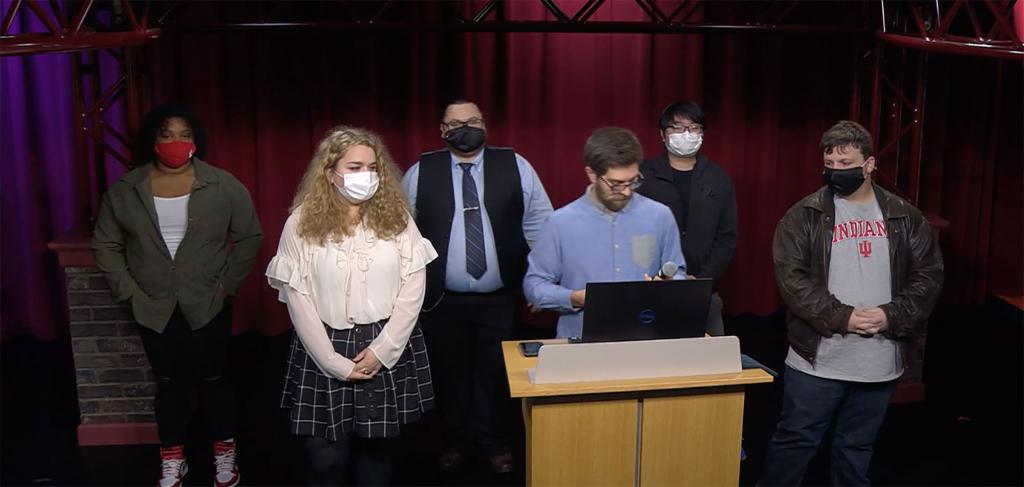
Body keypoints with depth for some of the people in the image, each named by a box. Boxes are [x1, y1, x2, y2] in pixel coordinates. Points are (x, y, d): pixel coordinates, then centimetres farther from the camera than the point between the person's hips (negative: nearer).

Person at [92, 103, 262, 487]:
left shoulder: (223, 186, -8)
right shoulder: (124, 190, -3)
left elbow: (249, 237, -1)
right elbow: (105, 245, 3)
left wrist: (227, 284, -5)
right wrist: (128, 290, -4)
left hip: (208, 304, -1)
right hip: (153, 307, 2)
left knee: (214, 379, 8)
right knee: (169, 382, 13)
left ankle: (224, 454, 25)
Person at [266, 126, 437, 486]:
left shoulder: (396, 218, 1)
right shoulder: (301, 223, -4)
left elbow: (412, 289, -2)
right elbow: (297, 299, -6)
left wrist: (381, 349, -11)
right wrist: (334, 361, -11)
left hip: (388, 348, 2)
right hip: (324, 351, -1)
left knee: (377, 447, 11)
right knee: (326, 458, 1)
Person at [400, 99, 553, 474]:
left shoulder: (515, 167, -1)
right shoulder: (420, 173, -1)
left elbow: (540, 225, 3)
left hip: (499, 299, 0)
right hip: (441, 301, 0)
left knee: (495, 374, 11)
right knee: (451, 374, 13)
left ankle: (495, 443, 30)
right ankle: (455, 441, 32)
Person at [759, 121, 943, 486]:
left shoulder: (905, 217, 4)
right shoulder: (804, 216, -4)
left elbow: (928, 276, 3)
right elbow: (791, 277, -12)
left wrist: (892, 316, -13)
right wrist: (841, 317, -18)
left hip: (881, 362, 3)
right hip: (817, 359, -2)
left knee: (858, 446, 17)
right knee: (795, 441, 4)